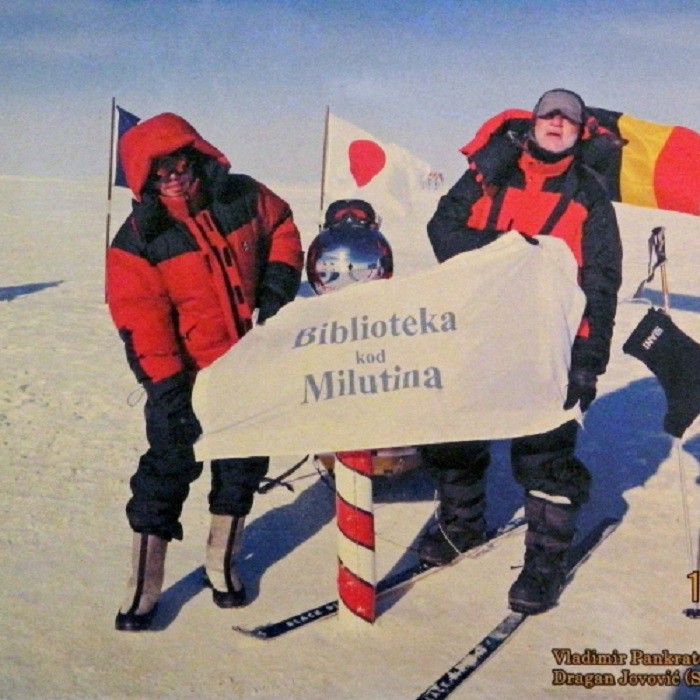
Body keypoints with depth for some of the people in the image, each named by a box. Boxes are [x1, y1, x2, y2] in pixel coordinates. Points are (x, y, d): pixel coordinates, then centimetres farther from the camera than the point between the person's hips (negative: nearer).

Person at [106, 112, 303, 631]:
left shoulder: (244, 197, -5)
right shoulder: (139, 240, -14)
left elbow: (283, 230, 12)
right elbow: (140, 320, -16)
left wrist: (277, 282, -4)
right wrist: (166, 385, -22)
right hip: (186, 374, -4)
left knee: (244, 465, 12)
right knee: (169, 467, -3)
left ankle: (222, 563, 33)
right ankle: (144, 587, 10)